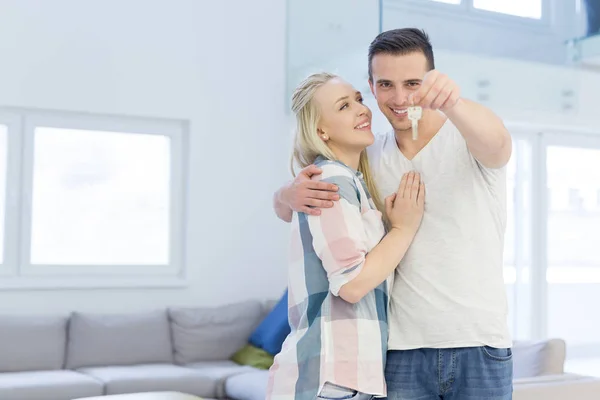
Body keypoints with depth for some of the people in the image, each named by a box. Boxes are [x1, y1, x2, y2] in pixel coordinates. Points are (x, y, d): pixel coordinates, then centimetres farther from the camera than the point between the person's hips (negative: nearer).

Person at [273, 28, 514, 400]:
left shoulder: (468, 139, -3)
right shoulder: (370, 159, 7)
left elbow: (496, 142, -28)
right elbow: (285, 210, 10)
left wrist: (451, 102, -50)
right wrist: (290, 194, -16)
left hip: (480, 346, -2)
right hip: (403, 351, 2)